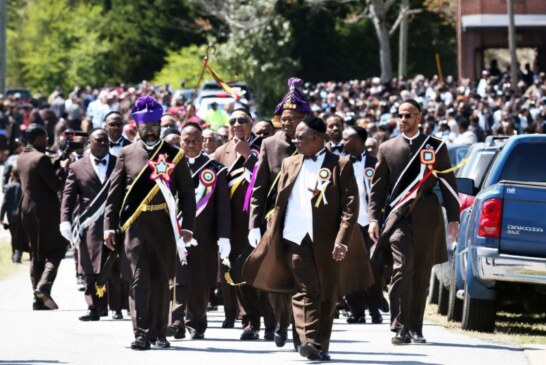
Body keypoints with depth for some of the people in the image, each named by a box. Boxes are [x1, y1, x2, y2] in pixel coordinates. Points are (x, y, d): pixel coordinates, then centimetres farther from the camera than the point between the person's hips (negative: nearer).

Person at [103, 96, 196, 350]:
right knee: (139, 279, -9)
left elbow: (187, 193, 5)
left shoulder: (173, 155, 6)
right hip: (134, 224, -1)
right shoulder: (127, 154, 6)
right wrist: (110, 227, -1)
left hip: (164, 225, 1)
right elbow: (114, 193, 6)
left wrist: (187, 225, -4)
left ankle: (159, 333, 16)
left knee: (161, 279, 8)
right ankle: (141, 334, -11)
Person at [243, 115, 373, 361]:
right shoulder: (290, 164, 14)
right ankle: (308, 341, -22)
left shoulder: (340, 165, 1)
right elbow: (280, 204, 16)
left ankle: (321, 346, 13)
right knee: (304, 291, -11)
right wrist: (271, 238, 9)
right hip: (296, 238, 2)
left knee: (327, 294, 5)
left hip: (327, 240, -2)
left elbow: (350, 206, -5)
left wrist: (342, 240, -15)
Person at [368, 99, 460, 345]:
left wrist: (453, 218, 1)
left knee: (421, 274, 5)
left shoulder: (436, 147, 8)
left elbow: (448, 185, 8)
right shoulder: (387, 149, 10)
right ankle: (400, 328, -19)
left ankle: (415, 329, 12)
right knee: (402, 268, -15)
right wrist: (373, 218, 0)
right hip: (398, 216, -1)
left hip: (427, 219, 1)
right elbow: (377, 187, 10)